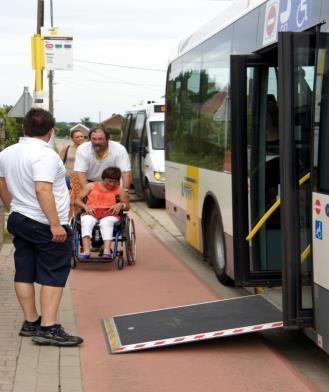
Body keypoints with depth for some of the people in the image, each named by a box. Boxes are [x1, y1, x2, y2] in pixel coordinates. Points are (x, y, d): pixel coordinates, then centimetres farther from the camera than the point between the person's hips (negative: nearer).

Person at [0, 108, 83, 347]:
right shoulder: (45, 155, -18)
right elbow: (43, 190, -28)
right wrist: (56, 224, -27)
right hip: (46, 225, -8)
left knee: (24, 272, 11)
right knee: (54, 275, -3)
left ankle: (30, 322, 19)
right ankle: (48, 328, -8)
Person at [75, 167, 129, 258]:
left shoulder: (118, 190, 19)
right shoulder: (91, 186, 18)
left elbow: (127, 206, 18)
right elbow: (77, 200, 15)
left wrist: (121, 205, -5)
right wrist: (85, 206, -6)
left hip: (109, 213, 0)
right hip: (91, 213, 0)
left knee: (107, 222, -38)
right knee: (86, 221, -36)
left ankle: (107, 251, -54)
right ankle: (86, 251, -49)